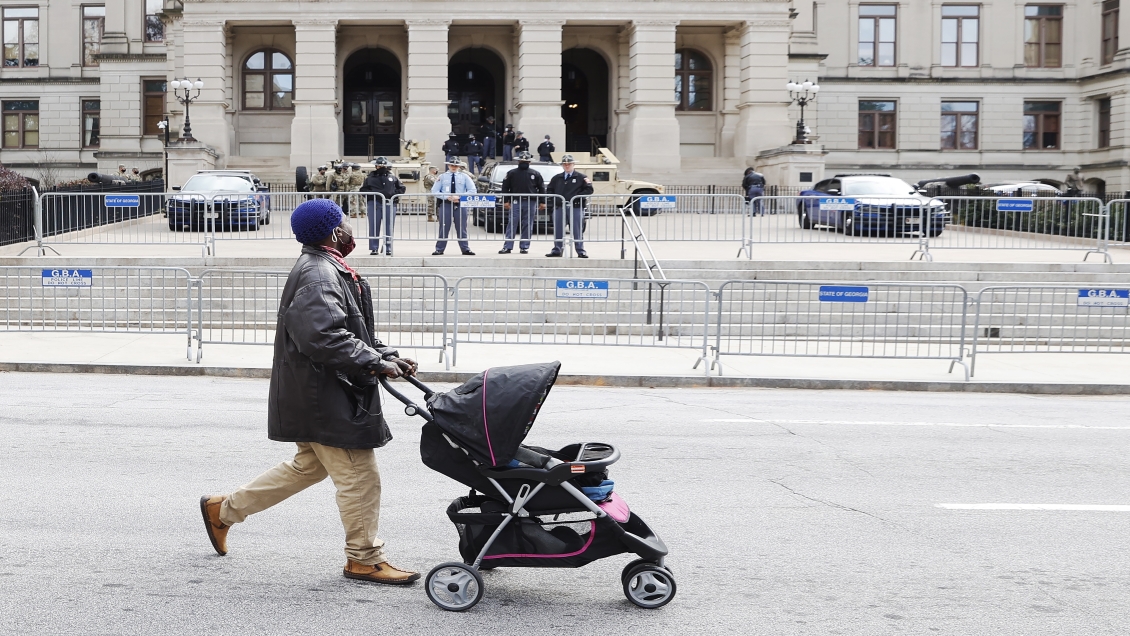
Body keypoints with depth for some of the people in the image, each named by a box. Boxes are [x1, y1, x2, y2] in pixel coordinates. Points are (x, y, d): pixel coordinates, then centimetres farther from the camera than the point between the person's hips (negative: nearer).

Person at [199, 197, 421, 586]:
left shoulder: (328, 270, 15)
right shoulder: (318, 276, -20)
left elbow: (353, 331, 20)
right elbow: (325, 338, -30)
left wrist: (388, 356, 8)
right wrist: (375, 363, -25)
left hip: (318, 393, 11)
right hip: (324, 397, -11)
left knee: (309, 466, 23)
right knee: (359, 476, -1)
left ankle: (223, 509, 32)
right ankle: (364, 558, 13)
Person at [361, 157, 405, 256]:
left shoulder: (392, 177, 12)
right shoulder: (371, 177, 9)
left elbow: (401, 188, 15)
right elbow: (363, 189, 8)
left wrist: (393, 194, -2)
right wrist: (372, 193, -9)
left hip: (389, 204, 1)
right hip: (374, 204, 0)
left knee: (389, 228, 1)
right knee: (374, 227, 1)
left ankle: (388, 248, 7)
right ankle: (374, 248, 5)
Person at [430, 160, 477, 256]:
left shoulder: (464, 176, 9)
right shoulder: (442, 177, 8)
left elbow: (472, 190, 2)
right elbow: (434, 191, 4)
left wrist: (459, 197, -11)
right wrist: (447, 197, -11)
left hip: (460, 204, 0)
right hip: (446, 204, 0)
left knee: (462, 229, 3)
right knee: (444, 228, -1)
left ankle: (465, 249, 7)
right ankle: (439, 249, 4)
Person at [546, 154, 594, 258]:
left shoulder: (581, 177, 4)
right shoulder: (557, 178, 15)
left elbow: (589, 190, -1)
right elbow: (549, 190, 20)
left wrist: (578, 196, -10)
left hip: (576, 207, -3)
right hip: (559, 207, 3)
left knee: (578, 230, -2)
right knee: (558, 230, 6)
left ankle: (580, 250, 2)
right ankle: (557, 250, 14)